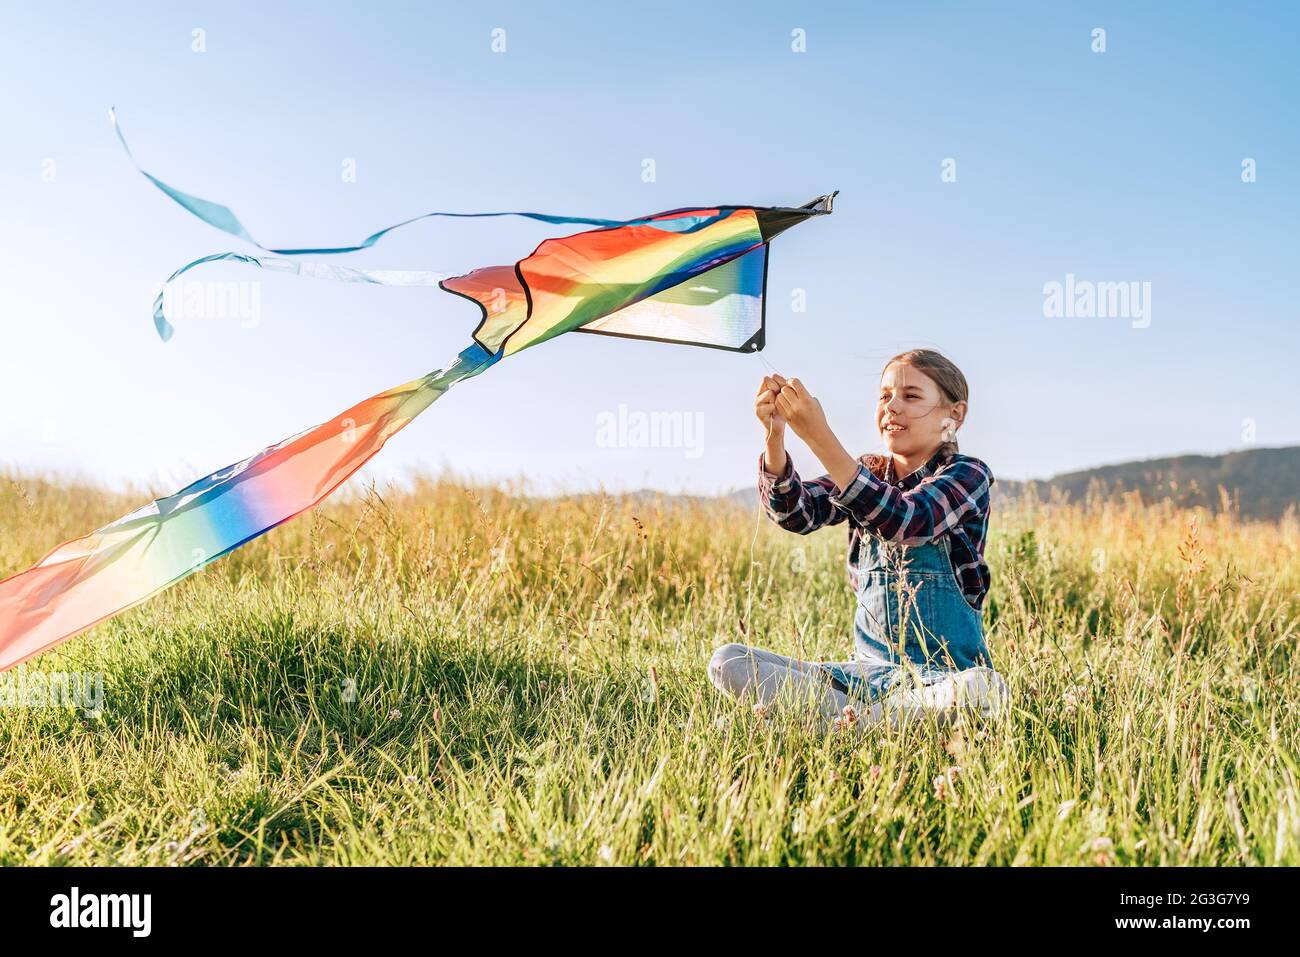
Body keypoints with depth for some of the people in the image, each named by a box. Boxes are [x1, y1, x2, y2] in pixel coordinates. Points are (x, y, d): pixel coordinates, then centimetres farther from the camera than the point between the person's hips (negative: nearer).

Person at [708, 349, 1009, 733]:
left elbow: (903, 522, -26)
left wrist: (819, 436, -32)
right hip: (868, 669, 4)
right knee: (726, 662, -11)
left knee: (983, 689, -40)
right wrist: (774, 434, -27)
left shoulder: (967, 475, -3)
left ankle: (847, 723, -20)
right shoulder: (867, 474, 11)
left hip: (944, 676, -4)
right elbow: (795, 513, -9)